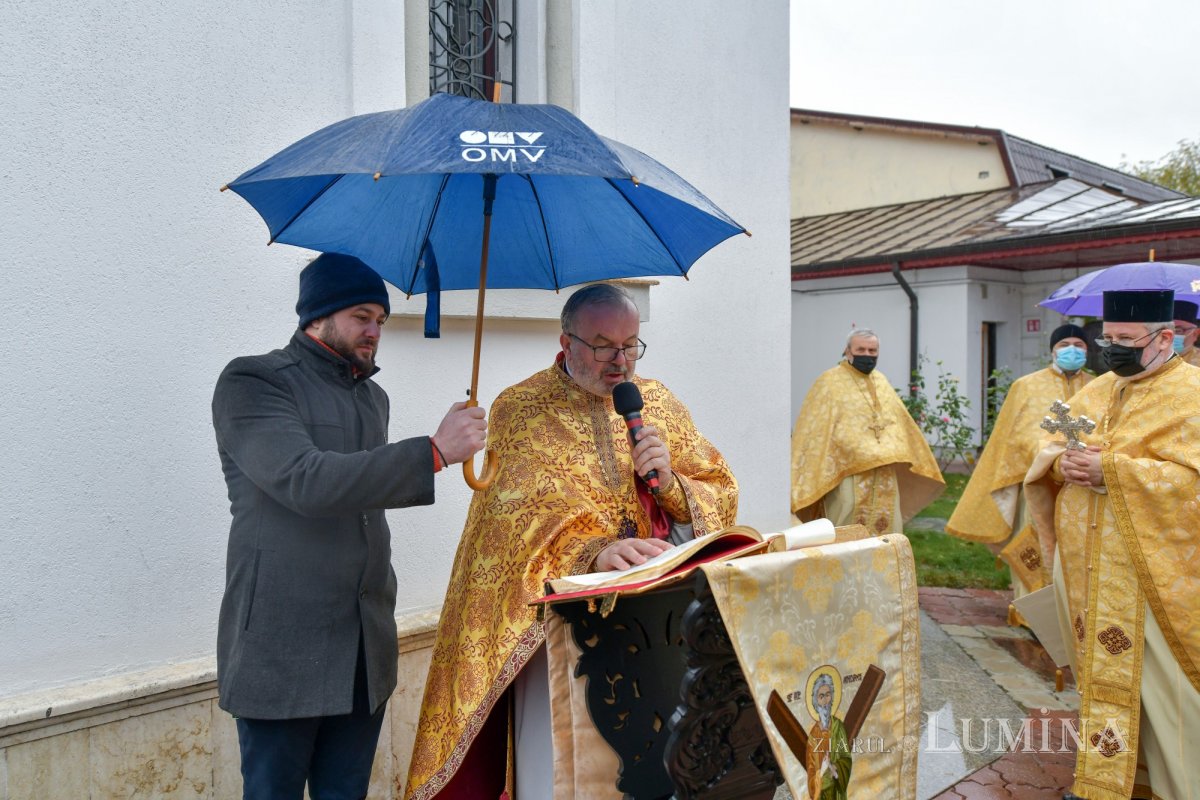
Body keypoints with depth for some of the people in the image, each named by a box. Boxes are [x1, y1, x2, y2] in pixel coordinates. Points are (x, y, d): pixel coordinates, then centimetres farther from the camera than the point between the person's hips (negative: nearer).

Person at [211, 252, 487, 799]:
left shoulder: (373, 397, 16)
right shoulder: (251, 382, -7)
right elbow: (306, 480, -22)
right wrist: (434, 451, -24)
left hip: (366, 647, 6)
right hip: (284, 646, -6)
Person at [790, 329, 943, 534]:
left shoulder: (880, 381, 15)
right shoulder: (830, 382, -5)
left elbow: (900, 420, 24)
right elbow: (814, 429, -8)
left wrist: (917, 459, 27)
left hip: (883, 475, 6)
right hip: (847, 473, -6)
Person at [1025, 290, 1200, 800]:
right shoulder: (1095, 391, 12)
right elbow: (1048, 452, 14)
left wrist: (1110, 468, -22)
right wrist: (1063, 461, -8)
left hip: (1148, 568, -6)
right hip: (1086, 563, 6)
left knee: (1148, 677, 1)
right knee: (1100, 667, 14)